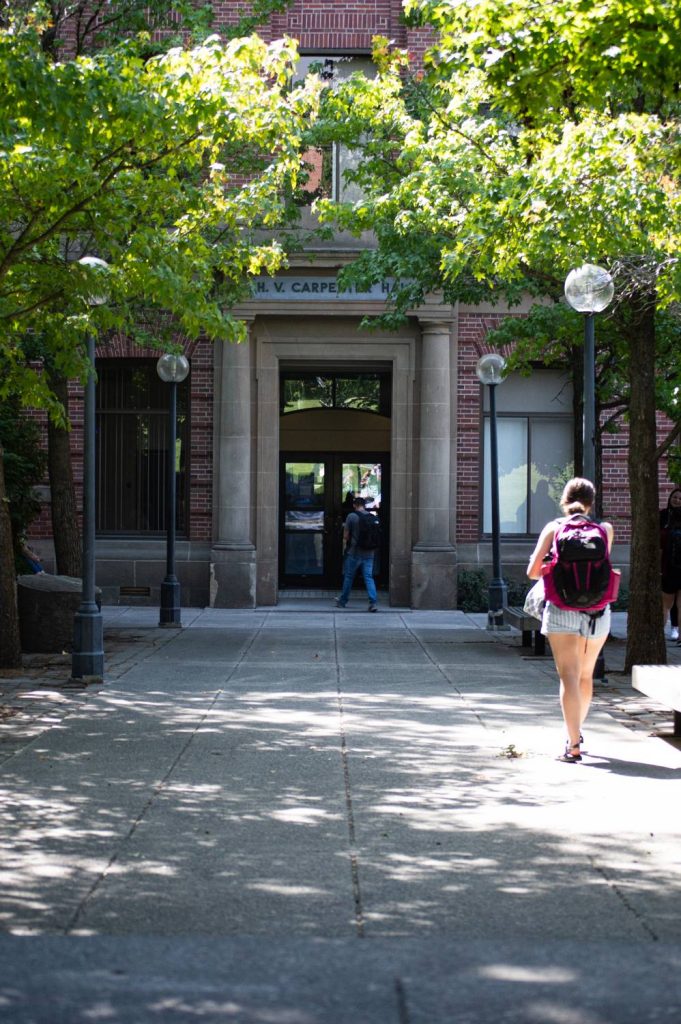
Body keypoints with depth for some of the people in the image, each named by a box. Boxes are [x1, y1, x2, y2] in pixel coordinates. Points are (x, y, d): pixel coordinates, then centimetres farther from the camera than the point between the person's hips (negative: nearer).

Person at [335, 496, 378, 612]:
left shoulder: (352, 516, -7)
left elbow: (346, 535, -3)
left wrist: (344, 546, 13)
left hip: (354, 553, -3)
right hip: (368, 553, 3)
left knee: (348, 577, 10)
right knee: (369, 577, 1)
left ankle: (342, 601, 22)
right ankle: (373, 602, -12)